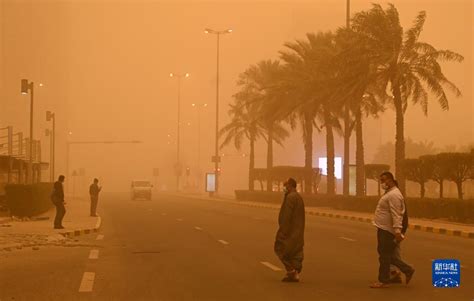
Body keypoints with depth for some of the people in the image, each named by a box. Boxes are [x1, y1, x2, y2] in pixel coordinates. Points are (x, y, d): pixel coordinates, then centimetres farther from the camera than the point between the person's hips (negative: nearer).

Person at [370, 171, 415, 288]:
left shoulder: (394, 195, -18)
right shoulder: (389, 193, 16)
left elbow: (396, 215, -26)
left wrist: (397, 231, -31)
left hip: (387, 230, -11)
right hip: (383, 229, 11)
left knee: (384, 255, -3)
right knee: (388, 255, 14)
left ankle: (383, 281, 4)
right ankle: (407, 270, 20)